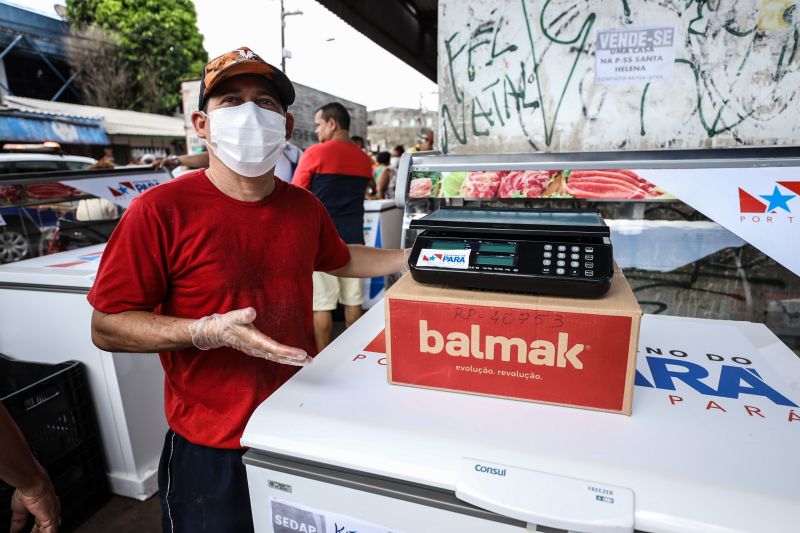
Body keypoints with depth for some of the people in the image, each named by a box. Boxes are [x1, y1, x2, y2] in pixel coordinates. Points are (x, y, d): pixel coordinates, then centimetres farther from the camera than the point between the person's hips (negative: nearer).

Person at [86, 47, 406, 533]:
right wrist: (209, 332, -28)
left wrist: (413, 257, 11)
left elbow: (340, 260, 17)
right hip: (211, 450, -4)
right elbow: (107, 327, -13)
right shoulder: (162, 210, -18)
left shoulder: (304, 206, -2)